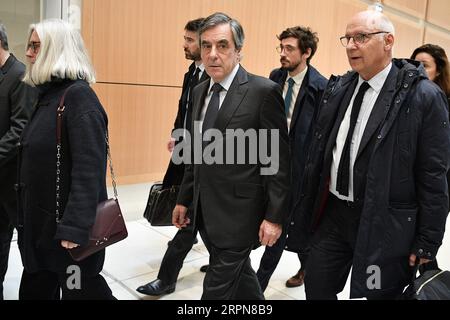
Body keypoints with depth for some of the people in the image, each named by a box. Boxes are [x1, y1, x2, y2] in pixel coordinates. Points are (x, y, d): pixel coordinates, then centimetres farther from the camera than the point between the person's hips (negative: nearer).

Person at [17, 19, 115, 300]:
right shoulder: (48, 93, 10)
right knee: (35, 291, 19)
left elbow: (89, 168, -24)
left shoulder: (79, 95, -16)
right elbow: (37, 160, 13)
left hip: (68, 223, -8)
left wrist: (75, 227, -26)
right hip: (41, 221, 8)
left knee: (81, 290, 9)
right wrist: (28, 216, 15)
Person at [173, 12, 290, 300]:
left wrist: (274, 216, -13)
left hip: (238, 213, -6)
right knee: (239, 276, 22)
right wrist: (185, 199, 16)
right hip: (204, 212, 7)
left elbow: (278, 160, -13)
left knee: (218, 288, 4)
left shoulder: (264, 91, -13)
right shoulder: (199, 91, 9)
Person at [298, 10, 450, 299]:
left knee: (379, 294, 14)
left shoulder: (423, 96, -12)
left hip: (384, 222, -5)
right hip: (332, 213, 5)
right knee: (316, 289, 16)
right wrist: (310, 206, 12)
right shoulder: (337, 89, 4)